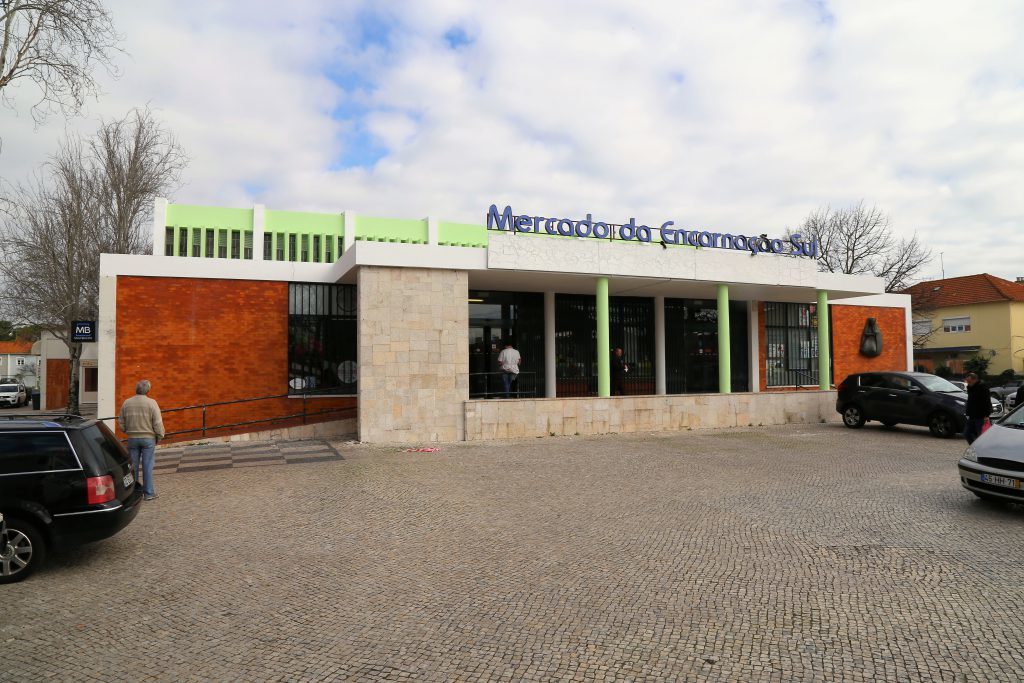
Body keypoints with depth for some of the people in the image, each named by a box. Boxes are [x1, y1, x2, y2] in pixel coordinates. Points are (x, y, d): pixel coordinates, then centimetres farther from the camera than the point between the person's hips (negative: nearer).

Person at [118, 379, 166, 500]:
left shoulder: (126, 403, 1)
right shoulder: (151, 403, -11)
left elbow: (121, 424, 6)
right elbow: (158, 423, -12)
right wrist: (160, 436, 2)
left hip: (132, 439, 3)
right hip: (148, 438, -3)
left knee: (133, 466, 11)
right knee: (147, 466, 2)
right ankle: (149, 493, 7)